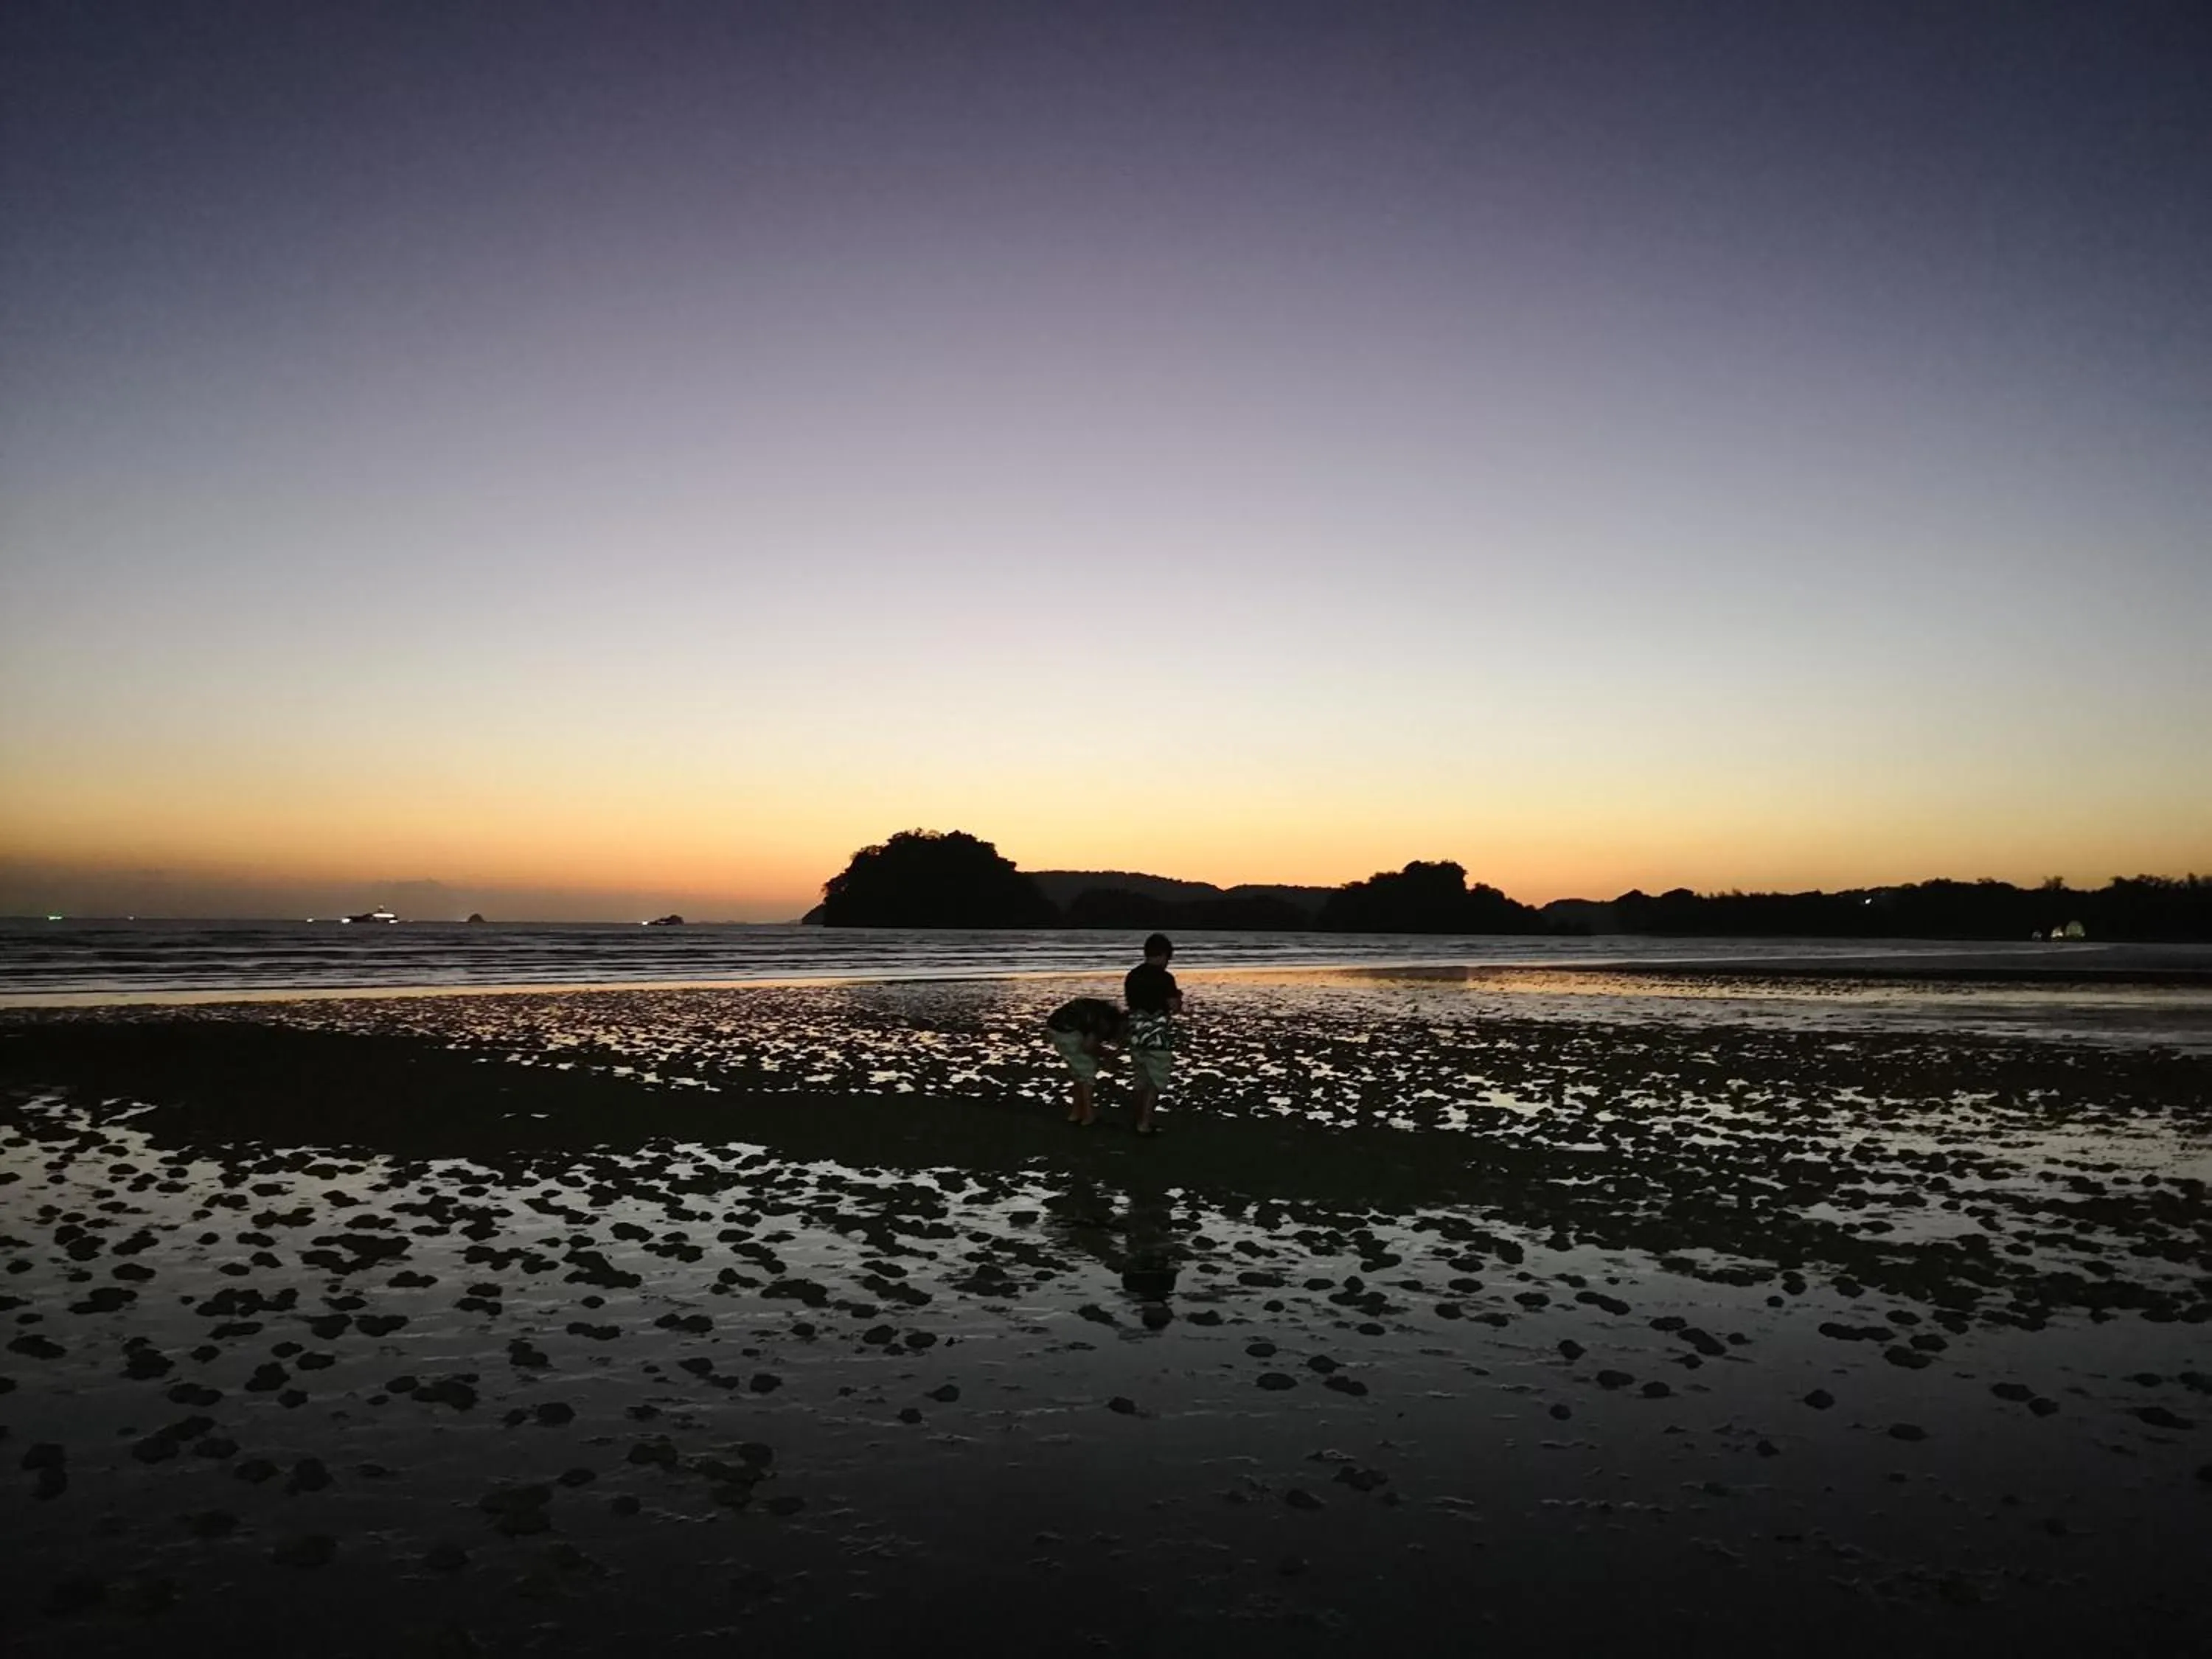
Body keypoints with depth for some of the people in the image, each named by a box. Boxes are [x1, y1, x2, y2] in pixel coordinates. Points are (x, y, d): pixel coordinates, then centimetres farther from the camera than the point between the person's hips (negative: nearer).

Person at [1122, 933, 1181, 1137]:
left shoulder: (1132, 976, 5)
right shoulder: (1165, 978, -15)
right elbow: (1175, 1008, -11)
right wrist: (1178, 997, 10)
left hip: (1137, 1035, 6)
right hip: (1157, 1037, -6)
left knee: (1143, 1081, 17)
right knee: (1156, 1082, 4)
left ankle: (1141, 1120, 22)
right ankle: (1144, 1124, 1)